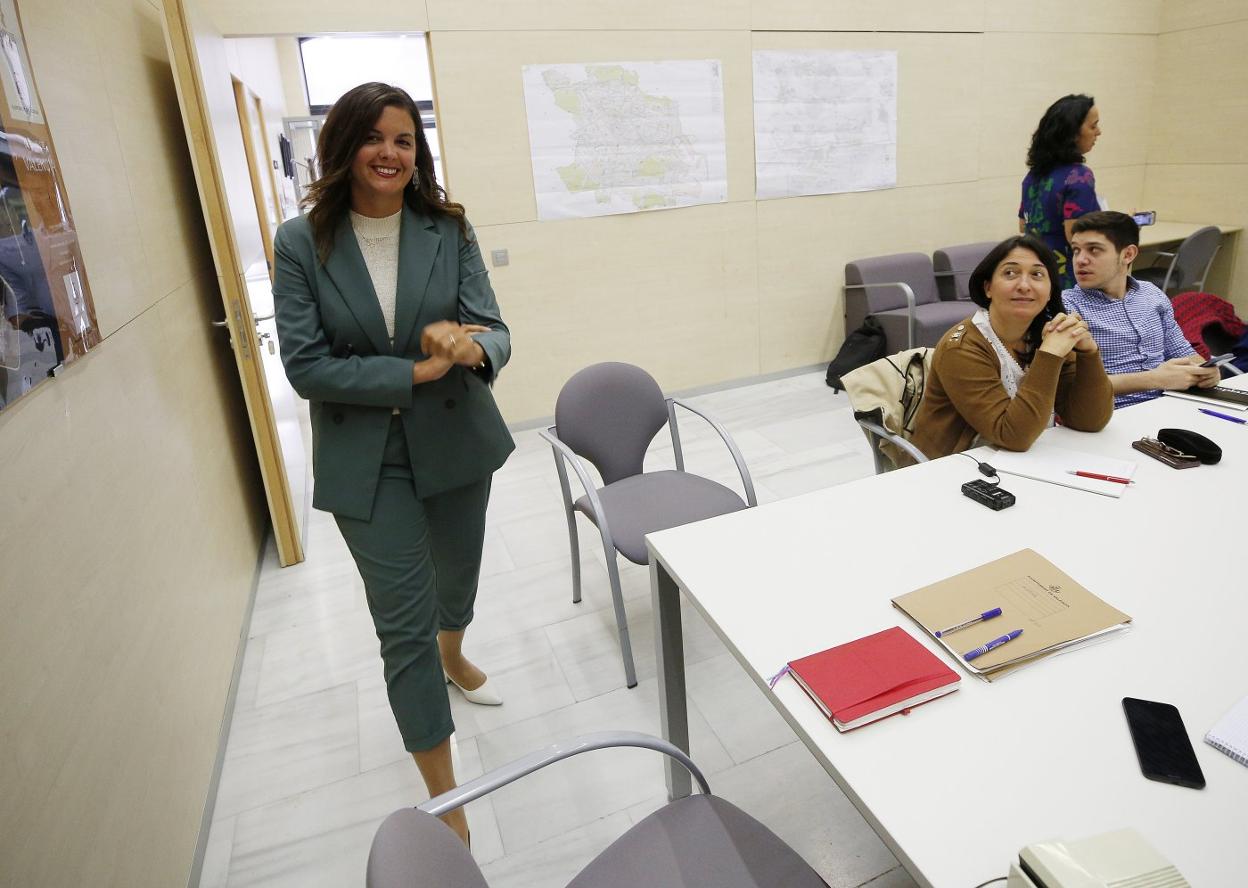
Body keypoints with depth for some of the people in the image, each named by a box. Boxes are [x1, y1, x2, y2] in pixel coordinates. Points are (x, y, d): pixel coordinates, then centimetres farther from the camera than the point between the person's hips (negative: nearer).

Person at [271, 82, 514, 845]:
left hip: (456, 443, 3)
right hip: (364, 461, -2)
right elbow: (306, 366, -14)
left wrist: (467, 348, -33)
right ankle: (446, 800, 18)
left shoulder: (449, 232, -5)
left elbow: (495, 336, -10)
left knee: (458, 575, 23)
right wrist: (419, 370, -22)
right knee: (404, 624, 1)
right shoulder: (302, 244, -8)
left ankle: (452, 658, 60)